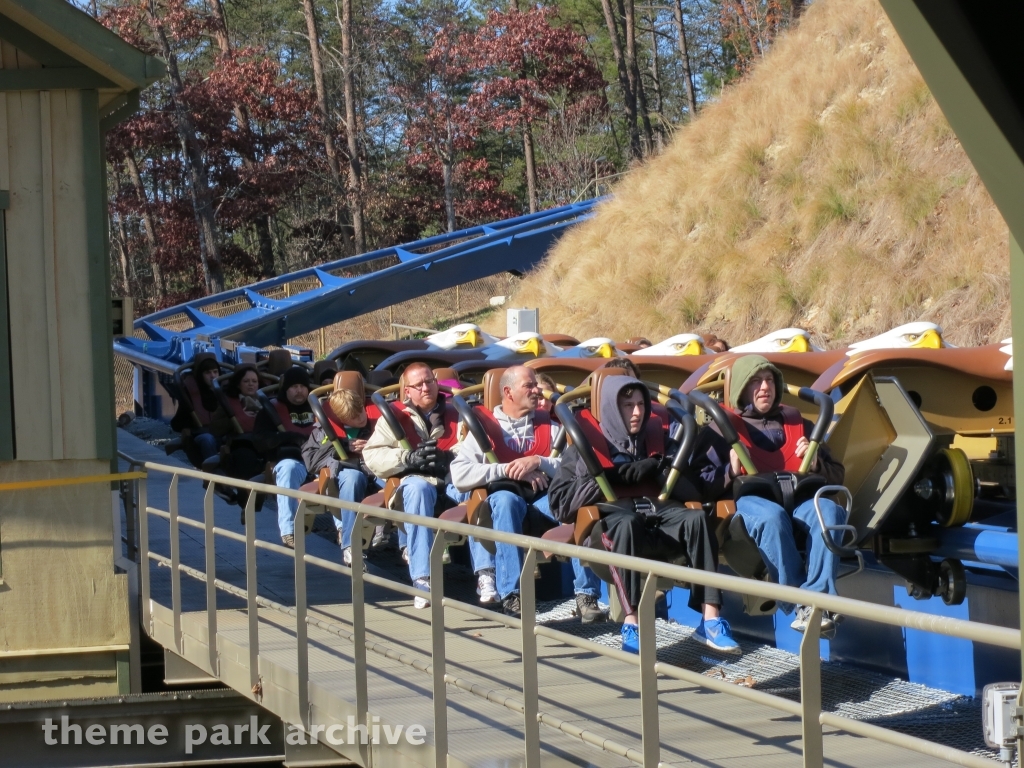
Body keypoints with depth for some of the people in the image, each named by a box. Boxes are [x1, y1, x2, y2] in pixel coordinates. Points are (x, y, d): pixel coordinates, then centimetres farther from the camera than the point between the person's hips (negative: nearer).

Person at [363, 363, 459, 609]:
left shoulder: (454, 415, 20)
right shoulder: (395, 416, 15)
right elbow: (371, 456, 3)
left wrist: (448, 458, -14)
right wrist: (408, 459, -12)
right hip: (414, 482, -1)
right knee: (419, 489, -39)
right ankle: (422, 579, -44)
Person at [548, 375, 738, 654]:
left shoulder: (654, 440, 25)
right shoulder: (585, 446, 13)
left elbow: (686, 488, 17)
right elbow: (561, 503, -2)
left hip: (655, 517, 4)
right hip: (610, 524, -4)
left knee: (696, 517, -28)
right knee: (627, 522, -39)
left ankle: (710, 620, -35)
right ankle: (632, 625, -47)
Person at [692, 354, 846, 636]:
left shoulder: (797, 422, 26)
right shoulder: (723, 428, 18)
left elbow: (836, 476, 25)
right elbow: (701, 483, 7)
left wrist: (815, 463, 4)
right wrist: (731, 472, -11)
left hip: (799, 504, 3)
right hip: (750, 503, -3)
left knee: (828, 509, -33)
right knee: (771, 516, -40)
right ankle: (801, 605, -36)